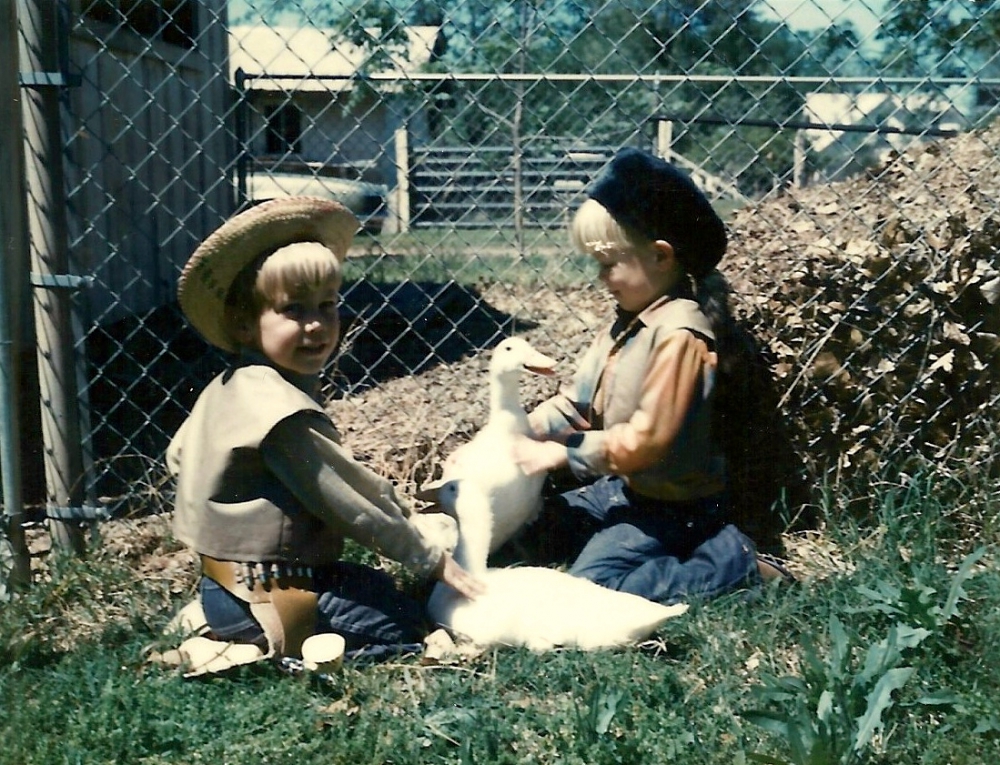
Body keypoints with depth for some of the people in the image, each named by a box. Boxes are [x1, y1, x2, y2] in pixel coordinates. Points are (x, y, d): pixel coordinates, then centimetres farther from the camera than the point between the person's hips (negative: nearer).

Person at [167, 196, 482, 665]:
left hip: (226, 581, 10)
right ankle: (253, 647, -6)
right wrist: (434, 557, -11)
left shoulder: (229, 386, 6)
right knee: (399, 624, -6)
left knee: (377, 586, 21)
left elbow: (179, 455, 20)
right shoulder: (280, 409, -25)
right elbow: (350, 506, -21)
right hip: (262, 599, -10)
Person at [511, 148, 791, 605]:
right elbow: (578, 400, 9)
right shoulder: (631, 321, 7)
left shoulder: (679, 334, -25)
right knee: (543, 524, 13)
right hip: (626, 484, 10)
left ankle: (734, 563, -9)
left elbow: (647, 438, -26)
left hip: (668, 504, -10)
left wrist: (561, 454, -20)